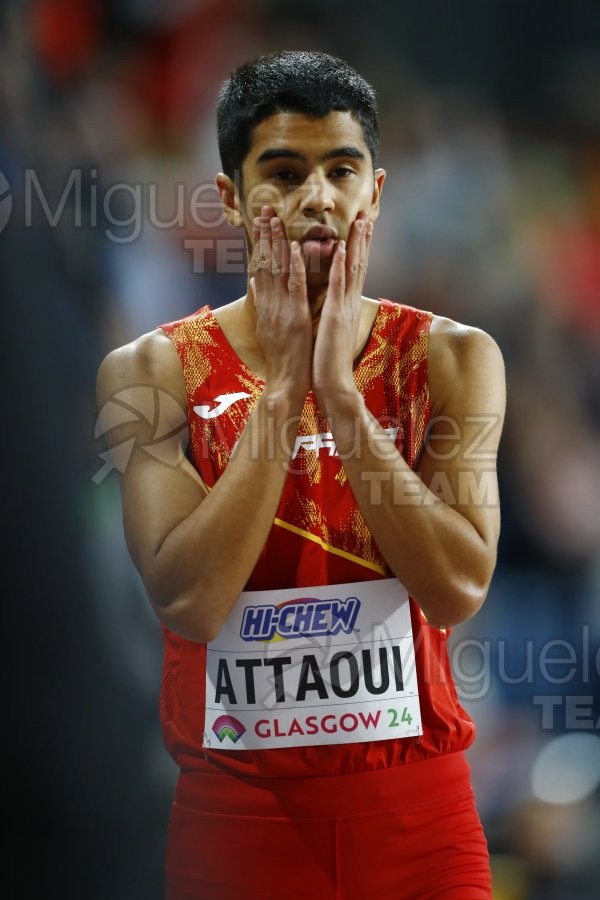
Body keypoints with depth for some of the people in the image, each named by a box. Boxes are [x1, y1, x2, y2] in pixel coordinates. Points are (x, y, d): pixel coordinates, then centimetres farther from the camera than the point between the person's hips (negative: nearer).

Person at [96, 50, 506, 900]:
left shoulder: (450, 358, -1)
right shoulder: (153, 371, -3)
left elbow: (457, 589, -13)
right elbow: (188, 602, -16)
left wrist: (340, 391, -16)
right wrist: (285, 388, -15)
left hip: (416, 806, 1)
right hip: (237, 809, -1)